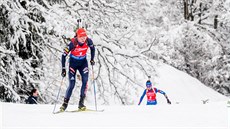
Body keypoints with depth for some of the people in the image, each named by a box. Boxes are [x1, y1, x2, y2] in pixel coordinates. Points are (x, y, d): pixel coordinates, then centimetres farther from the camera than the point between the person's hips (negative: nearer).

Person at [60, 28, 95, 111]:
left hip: (83, 62, 3)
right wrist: (63, 69, -23)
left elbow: (92, 48, 5)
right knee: (72, 84, -9)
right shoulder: (73, 44, -28)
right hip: (73, 63, -3)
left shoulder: (88, 41, -19)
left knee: (85, 81, -16)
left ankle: (81, 103, -9)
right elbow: (64, 55, -21)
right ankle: (65, 103, 6)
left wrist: (92, 59, -1)